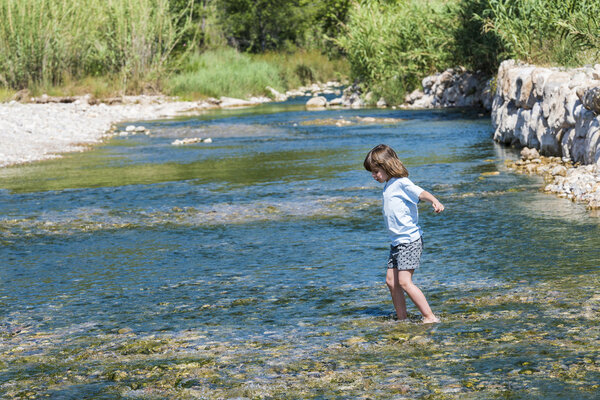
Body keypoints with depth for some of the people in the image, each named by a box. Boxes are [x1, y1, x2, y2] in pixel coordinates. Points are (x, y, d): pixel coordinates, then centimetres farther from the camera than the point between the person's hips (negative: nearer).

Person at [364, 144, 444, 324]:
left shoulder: (401, 183, -12)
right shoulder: (388, 186, 15)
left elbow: (421, 193, -29)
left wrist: (435, 201, -48)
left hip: (410, 240, -10)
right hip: (397, 242, 10)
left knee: (404, 281, -15)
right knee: (391, 280, 8)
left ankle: (430, 317, -11)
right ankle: (402, 319, 16)